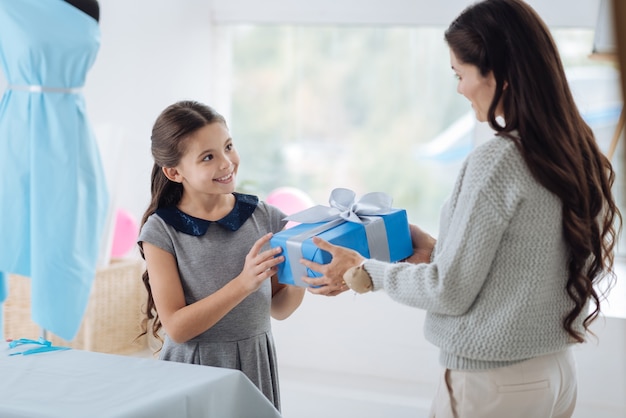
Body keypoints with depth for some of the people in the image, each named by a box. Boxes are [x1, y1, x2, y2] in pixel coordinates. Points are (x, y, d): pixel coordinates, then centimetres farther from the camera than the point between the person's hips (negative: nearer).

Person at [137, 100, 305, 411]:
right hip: (193, 370, -2)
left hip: (255, 365, 3)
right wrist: (243, 284, -24)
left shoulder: (266, 218, -2)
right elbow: (177, 328, -16)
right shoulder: (161, 232, -9)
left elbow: (278, 309, 6)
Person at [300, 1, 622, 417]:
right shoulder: (579, 156, 2)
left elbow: (450, 292, -16)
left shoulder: (495, 162, -21)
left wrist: (366, 271, -2)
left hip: (494, 383, -8)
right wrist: (437, 251, 14)